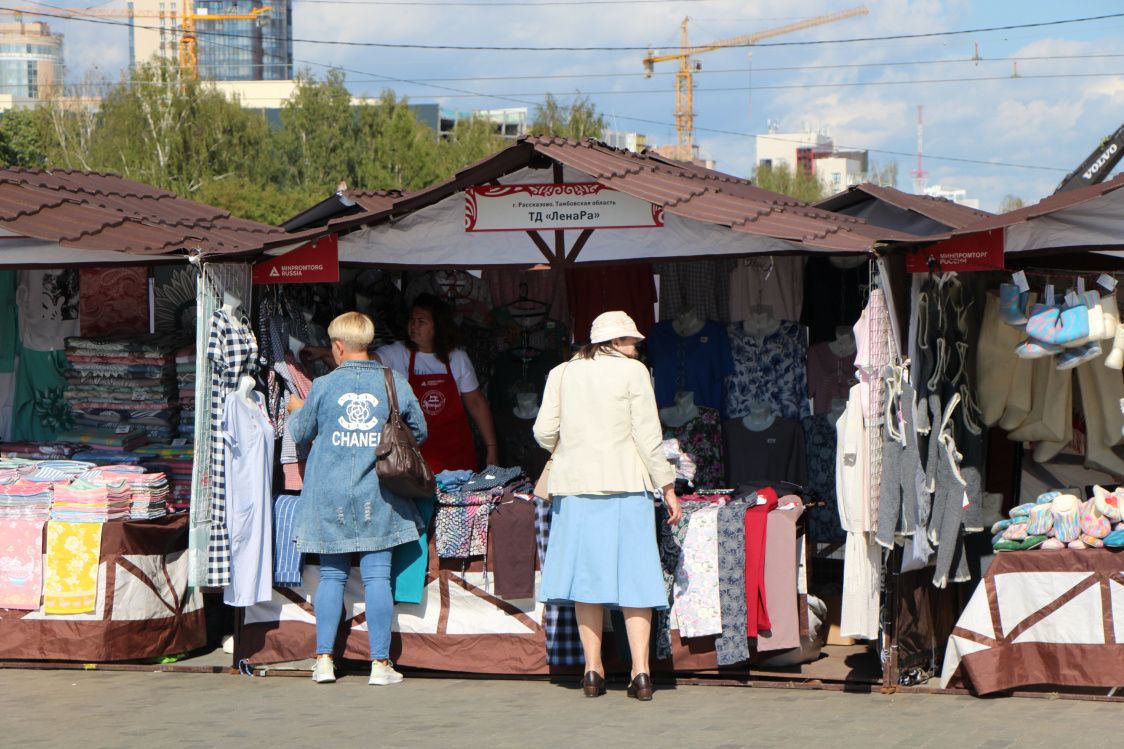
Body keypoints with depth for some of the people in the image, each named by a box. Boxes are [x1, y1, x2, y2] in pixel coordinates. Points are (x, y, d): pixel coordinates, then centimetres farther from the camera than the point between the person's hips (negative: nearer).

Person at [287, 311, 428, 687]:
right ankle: (380, 663, 1)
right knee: (377, 577, 1)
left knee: (331, 576, 9)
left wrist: (295, 410, 32)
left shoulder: (323, 386, -4)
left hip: (330, 498, 0)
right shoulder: (396, 384, -2)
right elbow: (419, 432, 9)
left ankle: (324, 659, 7)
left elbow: (300, 432, 10)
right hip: (376, 498, 0)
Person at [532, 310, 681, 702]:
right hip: (625, 484, -3)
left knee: (587, 571, 7)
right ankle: (640, 671, -6)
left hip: (575, 483, 3)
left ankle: (592, 670, 6)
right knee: (634, 574, 0)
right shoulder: (633, 372, -1)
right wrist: (667, 487, 1)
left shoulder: (562, 374, 9)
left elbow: (544, 431, 5)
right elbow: (648, 435, -5)